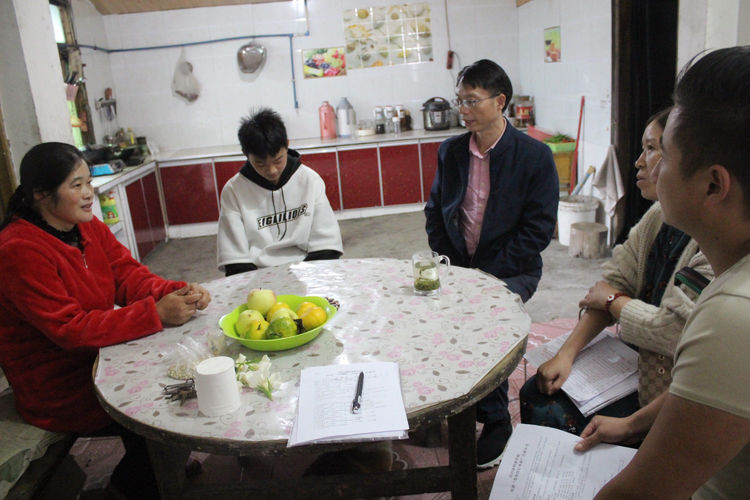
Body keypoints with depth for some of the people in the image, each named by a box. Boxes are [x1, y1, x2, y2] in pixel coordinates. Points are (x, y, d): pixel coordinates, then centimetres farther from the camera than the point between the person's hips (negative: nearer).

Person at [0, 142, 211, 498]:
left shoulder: (88, 227, 0)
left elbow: (127, 274, -2)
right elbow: (70, 329, -29)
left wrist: (178, 292, -23)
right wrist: (156, 314, -34)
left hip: (99, 355, 8)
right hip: (60, 391, -7)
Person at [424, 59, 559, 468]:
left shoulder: (535, 156, -7)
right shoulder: (449, 151, 7)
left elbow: (538, 229, -10)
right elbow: (435, 212, 13)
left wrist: (487, 275, -16)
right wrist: (448, 265, -1)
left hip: (511, 271, -4)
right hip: (459, 265, 4)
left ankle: (495, 418, -5)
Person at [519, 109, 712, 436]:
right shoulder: (659, 216, 3)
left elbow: (673, 331, -28)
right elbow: (613, 283, 1)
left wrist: (613, 300, -9)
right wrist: (566, 353, -8)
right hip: (636, 362, 8)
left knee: (552, 415, -11)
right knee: (535, 393, 1)